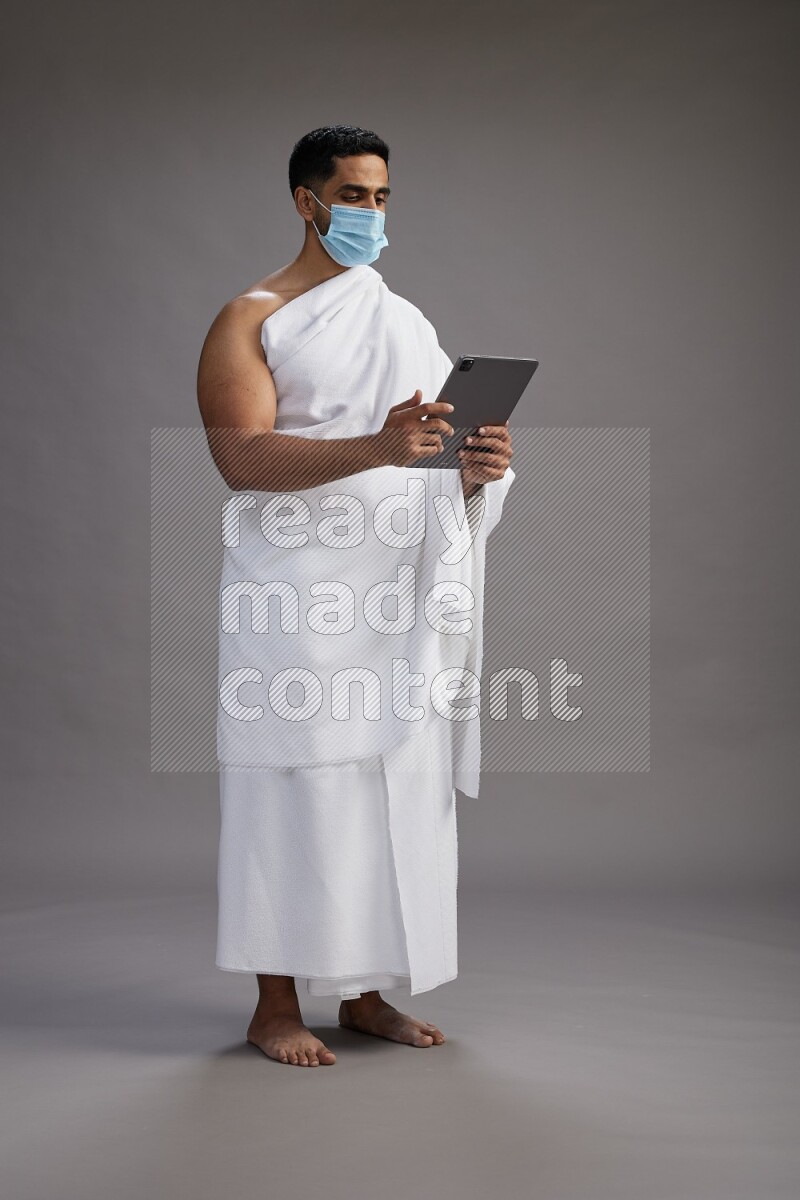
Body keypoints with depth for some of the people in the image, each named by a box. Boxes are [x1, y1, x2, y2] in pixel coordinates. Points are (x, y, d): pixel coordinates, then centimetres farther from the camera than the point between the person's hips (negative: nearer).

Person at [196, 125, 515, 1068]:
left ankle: (364, 993, 15)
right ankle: (276, 1006, 5)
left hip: (398, 599, 6)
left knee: (397, 786, 4)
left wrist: (479, 467, -6)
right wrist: (376, 448, -27)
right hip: (297, 599, -6)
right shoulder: (251, 320, 0)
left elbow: (443, 449, 19)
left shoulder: (407, 323, 18)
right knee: (297, 788, -5)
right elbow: (242, 458, -14)